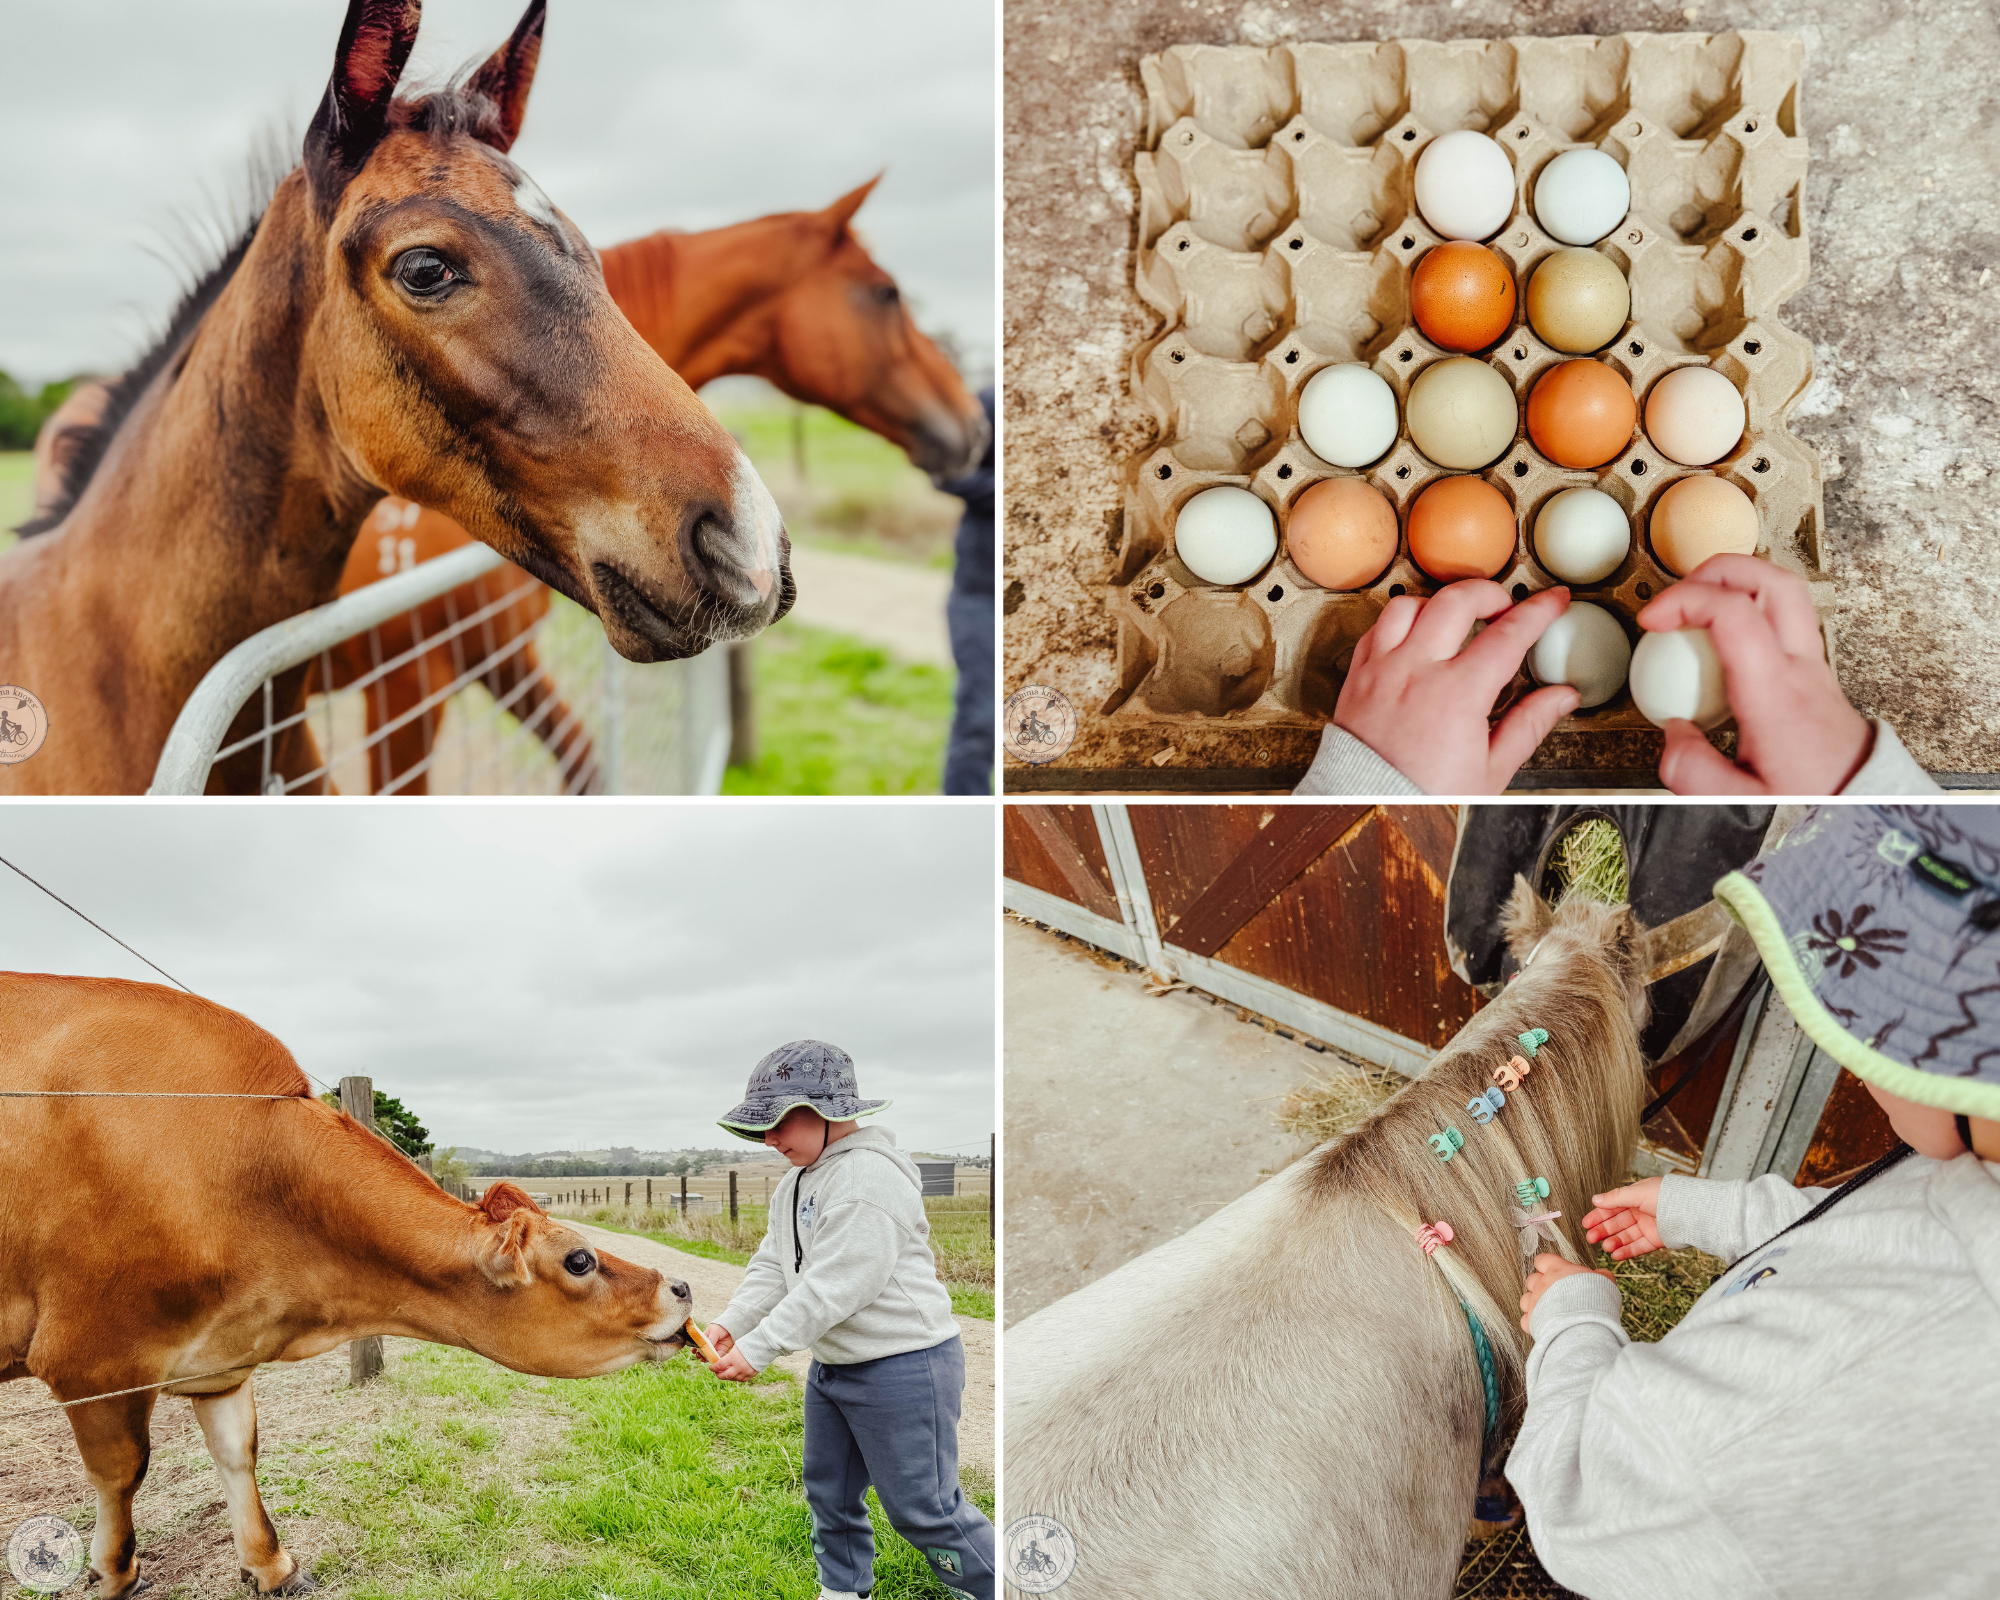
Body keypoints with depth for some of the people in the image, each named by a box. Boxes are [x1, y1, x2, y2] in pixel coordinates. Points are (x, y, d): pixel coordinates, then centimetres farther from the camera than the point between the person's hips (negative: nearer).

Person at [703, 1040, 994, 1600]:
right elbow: (772, 1267, 9)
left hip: (904, 1367, -10)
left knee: (922, 1508, -4)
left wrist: (759, 1347, -26)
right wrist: (731, 1323, -9)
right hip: (833, 1365, 10)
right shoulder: (796, 1183, 10)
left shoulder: (870, 1176, -23)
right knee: (829, 1491, 20)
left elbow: (836, 1285, -28)